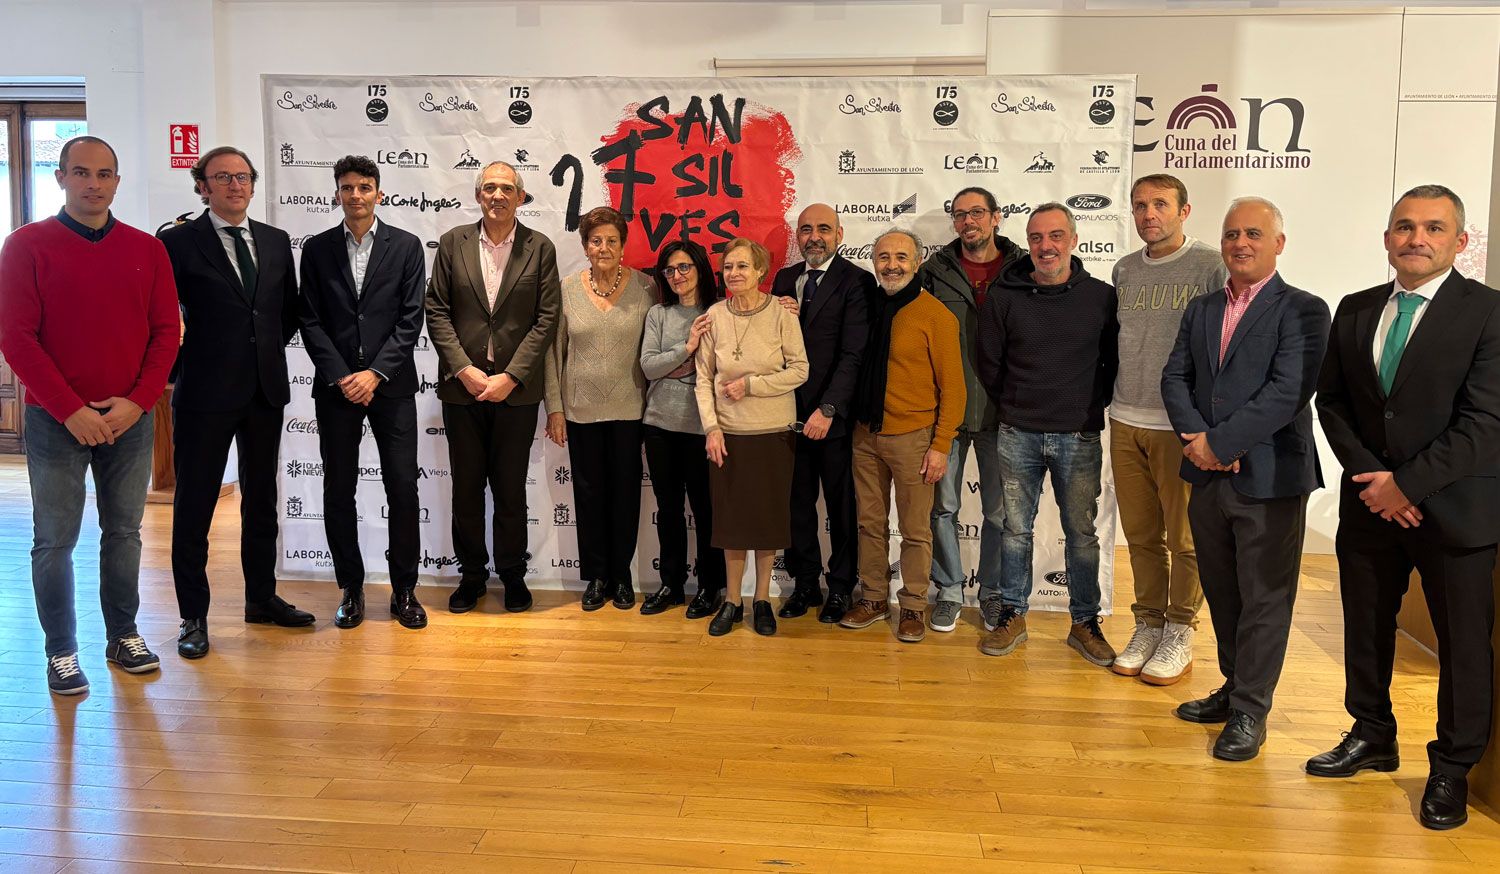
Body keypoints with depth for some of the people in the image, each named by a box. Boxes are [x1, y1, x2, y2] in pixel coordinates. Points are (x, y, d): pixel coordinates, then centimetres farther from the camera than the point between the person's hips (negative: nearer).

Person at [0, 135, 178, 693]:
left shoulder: (146, 249, 6)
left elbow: (165, 332, 4)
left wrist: (137, 401, -8)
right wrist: (70, 410, -13)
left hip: (130, 418, 3)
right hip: (55, 420, -2)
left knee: (124, 531, 10)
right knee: (55, 539, 3)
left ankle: (123, 636, 23)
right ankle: (61, 653, 14)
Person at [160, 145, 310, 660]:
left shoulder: (276, 242, 10)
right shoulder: (178, 242, -4)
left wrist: (268, 350, 8)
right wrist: (181, 367, -6)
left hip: (265, 390, 5)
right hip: (205, 393, -5)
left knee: (261, 500, 14)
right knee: (194, 505, 2)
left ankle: (261, 599, 27)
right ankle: (193, 617, 12)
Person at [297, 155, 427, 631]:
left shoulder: (406, 246, 3)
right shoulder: (317, 249, 6)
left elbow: (411, 319, -3)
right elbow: (311, 321, 2)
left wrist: (375, 373, -11)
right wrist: (341, 377, -9)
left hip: (392, 386, -1)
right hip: (336, 387, 1)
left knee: (403, 489, -1)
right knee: (338, 492, 5)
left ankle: (404, 589, 12)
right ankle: (351, 589, 18)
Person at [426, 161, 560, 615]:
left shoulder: (540, 248, 1)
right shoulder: (453, 242, 5)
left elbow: (547, 318, -4)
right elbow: (436, 310, 2)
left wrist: (510, 377, -11)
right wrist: (463, 368, -10)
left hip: (516, 390, -1)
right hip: (461, 388, 1)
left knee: (511, 488, 7)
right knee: (466, 487, 10)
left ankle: (512, 573, 22)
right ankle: (471, 573, 24)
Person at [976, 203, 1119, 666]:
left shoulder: (1102, 297, -1)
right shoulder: (1005, 297, 0)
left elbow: (1115, 362, 7)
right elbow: (988, 363, 7)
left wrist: (1090, 406, 3)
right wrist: (1015, 407, 8)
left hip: (1079, 437, 0)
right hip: (1018, 435, 1)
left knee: (1081, 533, 7)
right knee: (1016, 530, 9)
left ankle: (1085, 623, 20)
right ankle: (1012, 615, 21)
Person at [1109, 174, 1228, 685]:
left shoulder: (1212, 267, -4)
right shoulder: (1123, 270, 12)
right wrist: (1112, 401, 14)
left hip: (1182, 425, -5)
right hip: (1126, 421, 5)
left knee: (1185, 538, 2)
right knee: (1141, 534, 11)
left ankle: (1179, 635, 14)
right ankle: (1148, 626, 23)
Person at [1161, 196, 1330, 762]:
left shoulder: (1302, 311, -6)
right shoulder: (1201, 311, 14)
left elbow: (1289, 391, -17)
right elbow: (1175, 378, 6)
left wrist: (1219, 443, -18)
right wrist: (1196, 437, -11)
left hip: (1269, 478, -6)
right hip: (1208, 479, 6)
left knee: (1264, 599, 3)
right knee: (1221, 593, 16)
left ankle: (1250, 712, 13)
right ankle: (1234, 688, 31)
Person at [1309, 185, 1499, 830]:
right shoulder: (1355, 311, 7)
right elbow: (1331, 401, 7)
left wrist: (1407, 483, -16)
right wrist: (1370, 474, -7)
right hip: (1369, 503, 5)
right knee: (1366, 626, 16)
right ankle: (1372, 737, 35)